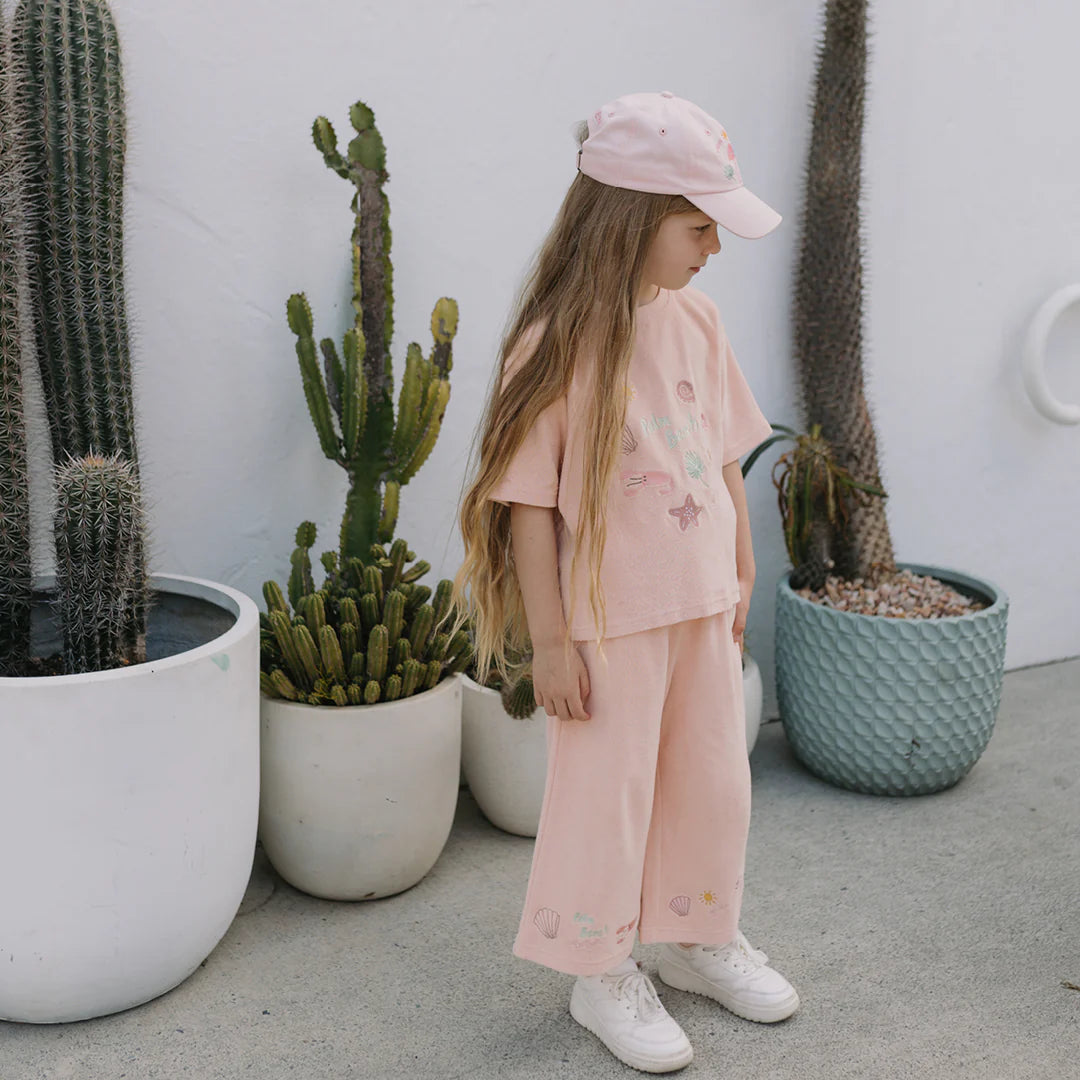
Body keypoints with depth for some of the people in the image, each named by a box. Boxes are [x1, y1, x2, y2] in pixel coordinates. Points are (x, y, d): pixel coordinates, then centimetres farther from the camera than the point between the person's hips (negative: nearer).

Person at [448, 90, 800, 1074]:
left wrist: (742, 574, 14)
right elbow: (527, 501, -16)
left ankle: (700, 938, 42)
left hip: (702, 602, 7)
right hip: (609, 617, -6)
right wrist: (550, 640, -14)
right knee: (608, 792, 8)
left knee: (716, 779, 19)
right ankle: (603, 975, 30)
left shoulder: (694, 318, 1)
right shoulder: (557, 344, -18)